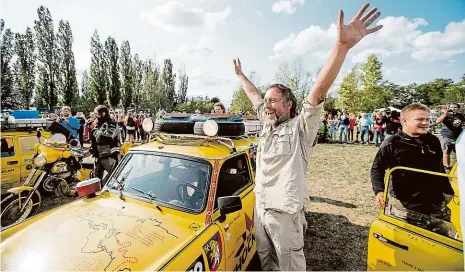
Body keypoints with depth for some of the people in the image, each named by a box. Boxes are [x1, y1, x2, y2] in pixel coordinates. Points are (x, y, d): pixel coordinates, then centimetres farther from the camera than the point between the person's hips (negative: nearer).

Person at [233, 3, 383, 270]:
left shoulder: (301, 127, -13)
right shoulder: (268, 125, 6)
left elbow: (319, 91, -28)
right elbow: (254, 96, 18)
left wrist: (343, 45, -38)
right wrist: (241, 75, 29)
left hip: (285, 213, -6)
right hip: (260, 207, 7)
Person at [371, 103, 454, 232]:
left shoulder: (433, 141, 6)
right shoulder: (392, 144, -13)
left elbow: (440, 169, 18)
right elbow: (377, 169, -10)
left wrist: (448, 191, 24)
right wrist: (379, 191, -22)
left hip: (436, 203, 6)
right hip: (404, 205, -6)